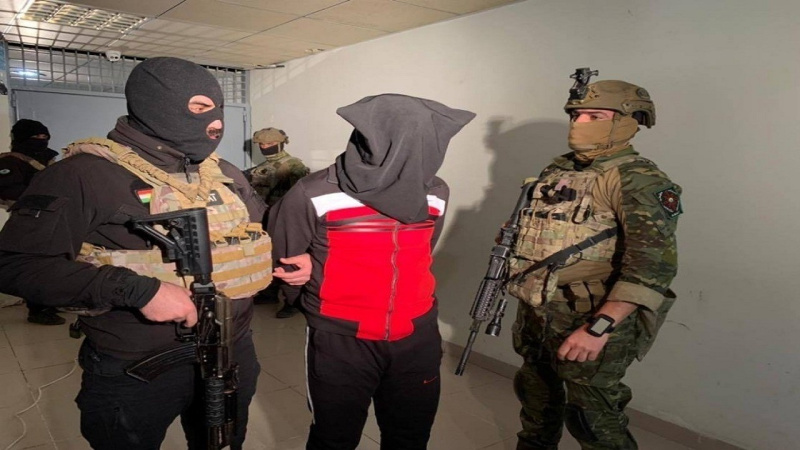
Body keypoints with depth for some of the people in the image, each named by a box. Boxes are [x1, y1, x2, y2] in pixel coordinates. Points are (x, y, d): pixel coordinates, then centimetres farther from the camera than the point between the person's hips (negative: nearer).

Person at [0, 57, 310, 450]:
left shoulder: (223, 173, 7)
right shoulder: (88, 172, -13)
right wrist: (136, 290, -29)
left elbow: (259, 234, 20)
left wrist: (290, 255, -2)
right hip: (136, 371, -5)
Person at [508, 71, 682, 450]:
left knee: (591, 418, 3)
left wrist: (599, 327, -29)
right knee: (536, 394, 23)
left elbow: (653, 265, -24)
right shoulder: (558, 170, 9)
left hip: (590, 322, -7)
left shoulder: (638, 180, -14)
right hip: (535, 315, 8)